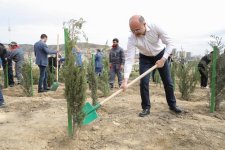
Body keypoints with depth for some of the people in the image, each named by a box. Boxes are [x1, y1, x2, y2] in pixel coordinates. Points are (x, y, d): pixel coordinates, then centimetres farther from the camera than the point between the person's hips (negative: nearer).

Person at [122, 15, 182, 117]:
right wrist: (125, 80, -43)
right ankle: (146, 108, 4)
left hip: (161, 55, 0)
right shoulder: (132, 38, -29)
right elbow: (129, 59, -34)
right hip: (145, 58, 0)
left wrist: (163, 59, -33)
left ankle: (172, 104, 24)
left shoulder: (155, 28, -31)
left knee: (168, 82, 5)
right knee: (143, 82, -11)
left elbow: (169, 43, -23)